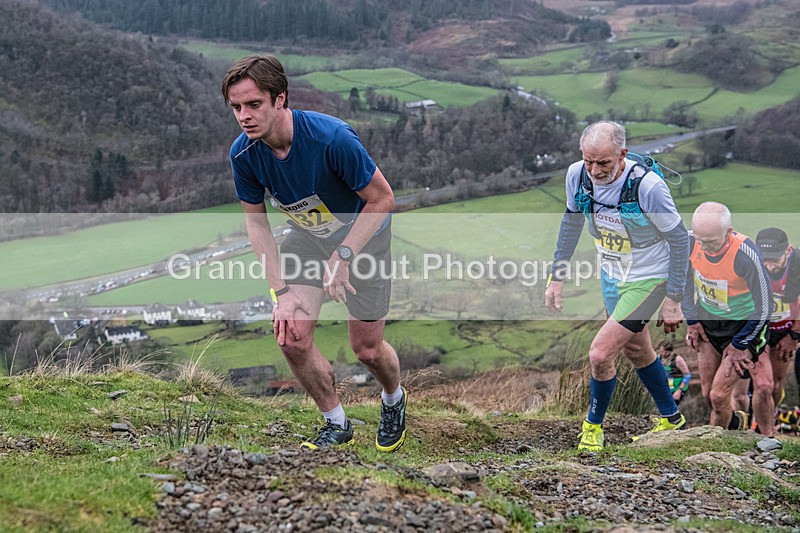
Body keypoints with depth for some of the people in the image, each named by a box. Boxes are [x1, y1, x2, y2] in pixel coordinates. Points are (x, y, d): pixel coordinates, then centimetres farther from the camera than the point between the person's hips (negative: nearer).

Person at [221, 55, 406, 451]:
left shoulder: (332, 138, -35)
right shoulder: (243, 154, -20)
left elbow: (382, 199, -23)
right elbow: (256, 222, -6)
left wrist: (343, 256, -27)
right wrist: (282, 291, -12)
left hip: (362, 233, -4)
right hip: (307, 236, 4)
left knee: (367, 349, 0)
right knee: (292, 337, -9)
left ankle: (393, 400, 36)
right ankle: (337, 425, 15)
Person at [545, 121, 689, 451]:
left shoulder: (648, 186, -31)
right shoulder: (577, 175, -15)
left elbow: (679, 240, -18)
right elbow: (571, 222, 5)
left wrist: (673, 300, -16)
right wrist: (557, 277, 7)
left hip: (648, 278, -7)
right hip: (612, 275, 7)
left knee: (600, 353, -12)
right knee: (636, 351, 22)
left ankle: (593, 424, 15)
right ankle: (671, 419, 44)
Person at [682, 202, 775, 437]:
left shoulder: (746, 255, -33)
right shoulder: (689, 242, -20)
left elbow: (764, 307, -20)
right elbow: (683, 279, 4)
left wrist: (739, 344, -14)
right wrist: (691, 321, 3)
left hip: (743, 324, -5)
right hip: (707, 318, 5)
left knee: (718, 395, -12)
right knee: (708, 394, 11)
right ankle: (734, 422, 43)